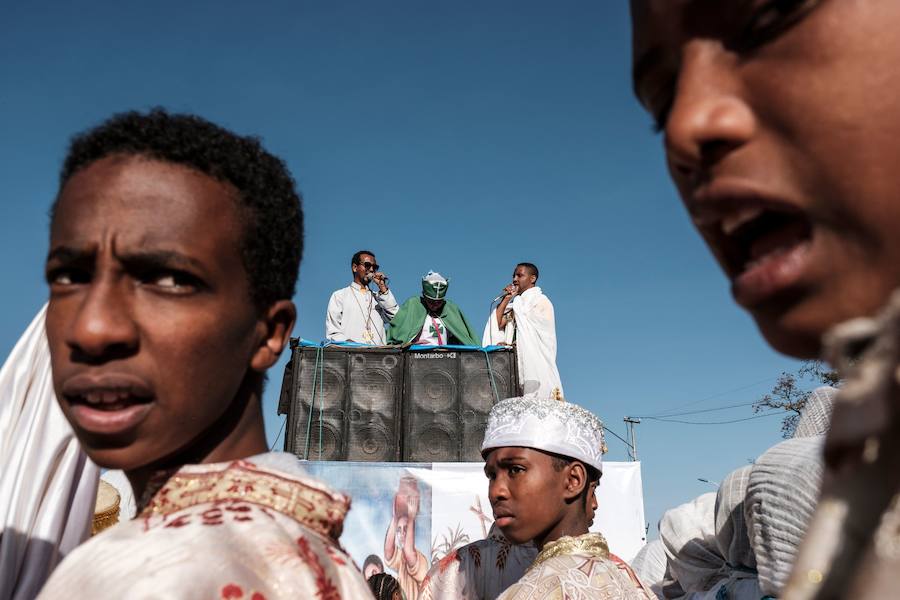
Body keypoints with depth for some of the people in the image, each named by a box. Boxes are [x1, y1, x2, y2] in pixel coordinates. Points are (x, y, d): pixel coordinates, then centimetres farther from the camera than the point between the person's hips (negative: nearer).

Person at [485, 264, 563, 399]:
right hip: (516, 363, 6)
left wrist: (509, 345, -7)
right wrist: (506, 299, 9)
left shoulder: (541, 301, 1)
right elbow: (497, 324, 9)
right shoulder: (516, 304, 21)